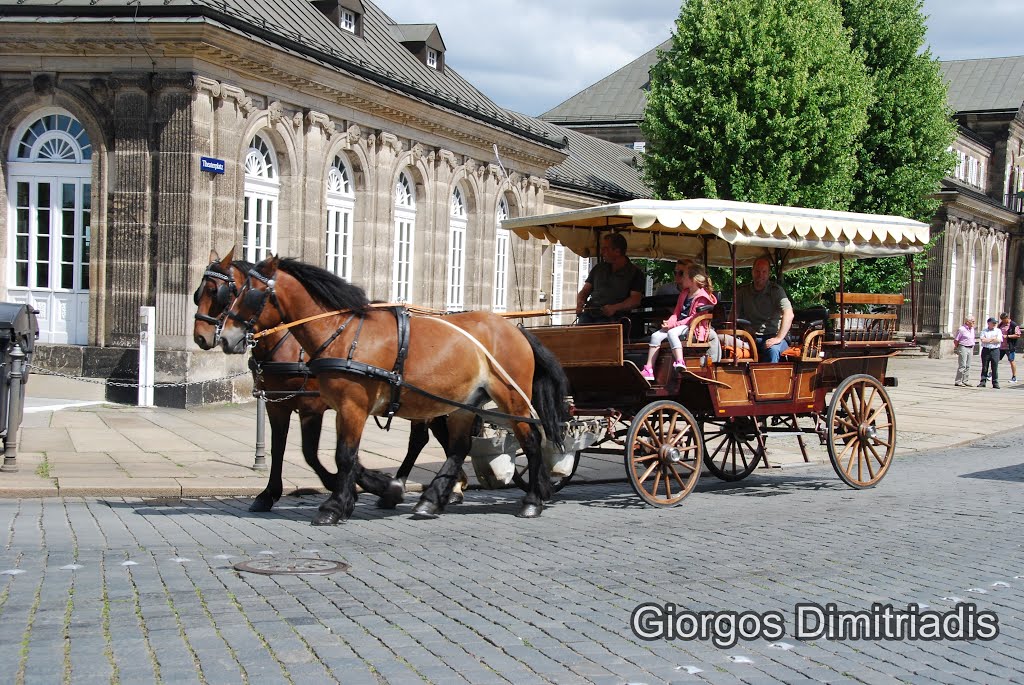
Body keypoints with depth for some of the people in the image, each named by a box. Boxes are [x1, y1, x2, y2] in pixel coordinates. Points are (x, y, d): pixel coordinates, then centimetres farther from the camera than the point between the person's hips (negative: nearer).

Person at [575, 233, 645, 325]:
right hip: (589, 313, 4)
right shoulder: (599, 268, 20)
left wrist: (615, 308, -22)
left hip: (612, 318, -4)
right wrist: (580, 302, -4)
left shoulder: (635, 273, 5)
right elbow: (585, 291, 20)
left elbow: (635, 300, -5)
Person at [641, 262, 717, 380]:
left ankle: (680, 363, -47)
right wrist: (670, 322, -2)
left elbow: (693, 317, -16)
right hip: (679, 326, 9)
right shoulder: (684, 293, 20)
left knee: (672, 333, -36)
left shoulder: (702, 297, -8)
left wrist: (674, 324, -20)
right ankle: (648, 370, -14)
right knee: (655, 336, -10)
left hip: (692, 328, -9)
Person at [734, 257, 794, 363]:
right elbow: (734, 316, 10)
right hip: (752, 337, 3)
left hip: (772, 337, -3)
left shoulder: (776, 290, -1)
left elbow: (789, 315, -13)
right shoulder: (743, 292, 10)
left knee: (773, 350, -36)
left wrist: (778, 338, -23)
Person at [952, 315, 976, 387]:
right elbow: (956, 340, -8)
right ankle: (958, 382, -8)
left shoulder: (972, 329, 14)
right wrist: (957, 349, -6)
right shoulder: (961, 329, -10)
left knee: (968, 366, 7)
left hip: (970, 349, 8)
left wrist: (972, 349, 16)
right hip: (963, 348, -8)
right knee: (962, 366, -11)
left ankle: (964, 381, 12)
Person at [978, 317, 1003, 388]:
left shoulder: (998, 331, 7)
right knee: (984, 367, 3)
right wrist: (993, 338, -5)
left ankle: (995, 383, 4)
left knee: (995, 368, -1)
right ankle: (983, 382, 8)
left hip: (995, 350, 0)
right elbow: (982, 340, -8)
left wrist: (987, 340, -6)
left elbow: (999, 340, -8)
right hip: (985, 350, 0)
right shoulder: (984, 330, 7)